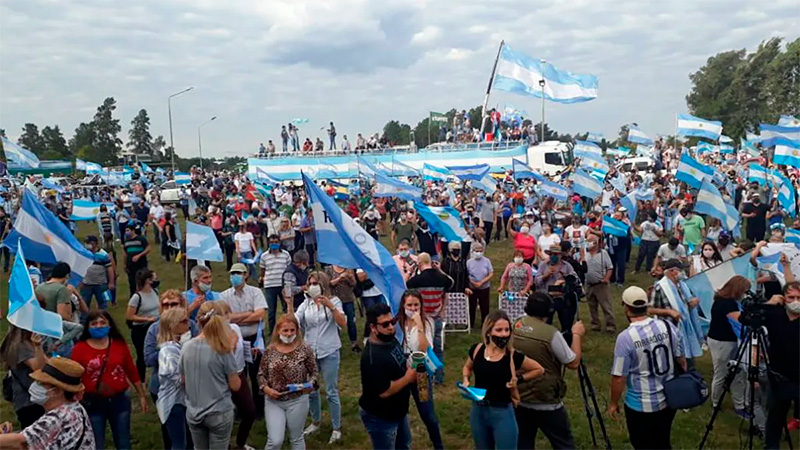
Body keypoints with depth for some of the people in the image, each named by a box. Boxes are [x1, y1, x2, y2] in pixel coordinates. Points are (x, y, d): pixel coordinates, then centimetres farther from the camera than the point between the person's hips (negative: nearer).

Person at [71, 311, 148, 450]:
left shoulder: (120, 344, 0)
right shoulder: (80, 348, -7)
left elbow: (131, 371, 6)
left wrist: (142, 396, 9)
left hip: (119, 400, 2)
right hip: (93, 404, -2)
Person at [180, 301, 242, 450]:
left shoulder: (186, 348, -5)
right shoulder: (223, 350, -18)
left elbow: (184, 383, 6)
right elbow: (235, 386, -9)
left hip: (193, 413, 4)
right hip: (219, 413, -4)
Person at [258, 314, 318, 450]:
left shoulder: (305, 350, -7)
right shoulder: (270, 351, -2)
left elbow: (313, 372, 0)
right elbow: (261, 374, 4)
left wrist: (310, 384, -19)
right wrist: (266, 388, -13)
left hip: (297, 401, -1)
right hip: (273, 401, 1)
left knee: (296, 439, 14)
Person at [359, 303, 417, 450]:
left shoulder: (390, 339, -4)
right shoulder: (372, 357, -33)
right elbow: (385, 391, -32)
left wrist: (410, 369, -6)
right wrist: (408, 378, -20)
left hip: (397, 410, 9)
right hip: (379, 417, -9)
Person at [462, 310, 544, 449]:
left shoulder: (513, 356, -14)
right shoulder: (477, 350, -6)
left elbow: (539, 369, 2)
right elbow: (467, 367, 16)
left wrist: (519, 378, -8)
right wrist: (465, 380, -3)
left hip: (502, 413, -4)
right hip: (477, 411, 4)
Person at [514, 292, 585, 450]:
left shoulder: (514, 326, -2)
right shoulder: (551, 333, -20)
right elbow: (573, 363, -9)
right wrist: (577, 335, 2)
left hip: (518, 400, 6)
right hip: (546, 403, -6)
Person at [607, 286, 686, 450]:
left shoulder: (625, 337, -22)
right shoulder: (669, 326, -7)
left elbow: (619, 377, -17)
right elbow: (681, 361, 5)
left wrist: (613, 403, -2)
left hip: (641, 406, -5)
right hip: (669, 400, 5)